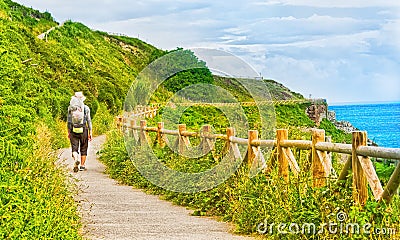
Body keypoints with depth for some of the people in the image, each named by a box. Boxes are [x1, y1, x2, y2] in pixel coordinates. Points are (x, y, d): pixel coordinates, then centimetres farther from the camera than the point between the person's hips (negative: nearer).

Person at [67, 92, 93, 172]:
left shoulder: (71, 108, 2)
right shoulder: (86, 108, -3)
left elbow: (69, 121, 5)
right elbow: (89, 121, -1)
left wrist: (68, 132, 12)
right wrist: (90, 133, 5)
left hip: (73, 131, 1)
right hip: (83, 130, -1)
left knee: (74, 148, 5)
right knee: (83, 149, 11)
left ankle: (76, 159, -23)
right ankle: (82, 165, 13)